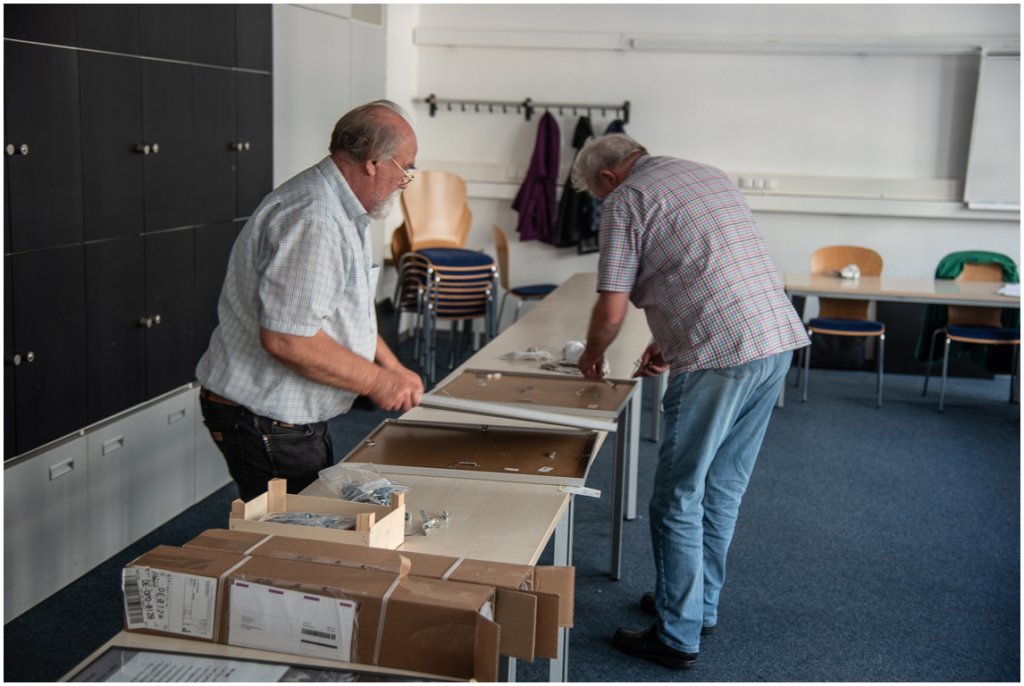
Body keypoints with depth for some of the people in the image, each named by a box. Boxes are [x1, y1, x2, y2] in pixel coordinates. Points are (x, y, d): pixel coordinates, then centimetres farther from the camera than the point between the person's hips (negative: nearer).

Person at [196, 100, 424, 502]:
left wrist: (392, 368, 11)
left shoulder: (340, 212, 11)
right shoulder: (313, 221, -25)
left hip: (295, 417, 10)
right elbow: (286, 338, -31)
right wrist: (376, 381, -20)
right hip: (264, 423, -10)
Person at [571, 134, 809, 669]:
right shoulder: (708, 176, 23)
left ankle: (677, 636, 12)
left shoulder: (627, 200, -1)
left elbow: (612, 309, -5)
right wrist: (672, 343, 30)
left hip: (719, 358, -8)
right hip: (779, 340, 8)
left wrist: (591, 357, 14)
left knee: (679, 500, 3)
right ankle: (699, 605, 32)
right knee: (723, 491, 19)